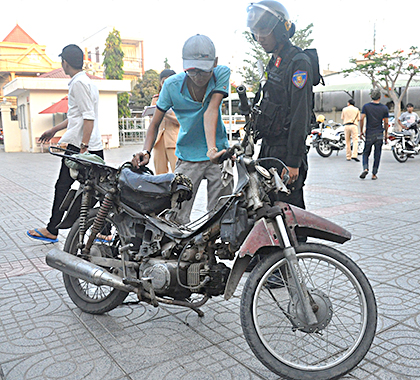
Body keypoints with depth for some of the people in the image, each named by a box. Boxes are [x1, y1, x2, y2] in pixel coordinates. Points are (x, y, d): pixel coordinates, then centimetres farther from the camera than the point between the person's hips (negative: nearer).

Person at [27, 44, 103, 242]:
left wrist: (83, 148, -23)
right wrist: (54, 130, 34)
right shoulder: (86, 81, 20)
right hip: (96, 146, 9)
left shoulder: (79, 83, -11)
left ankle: (52, 231, 14)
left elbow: (88, 117, -20)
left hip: (78, 145, -9)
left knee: (63, 187, 2)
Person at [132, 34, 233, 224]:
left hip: (217, 156, 0)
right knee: (176, 217, -4)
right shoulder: (172, 84, -7)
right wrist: (146, 151, -18)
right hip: (187, 157, 1)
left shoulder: (222, 73, -7)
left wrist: (212, 149, -33)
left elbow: (211, 111, -19)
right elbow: (155, 123, -1)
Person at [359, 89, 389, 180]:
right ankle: (374, 174, 8)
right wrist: (386, 134, 12)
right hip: (379, 134, 0)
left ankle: (365, 169, -12)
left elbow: (362, 119, -9)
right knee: (377, 155, 6)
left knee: (366, 153, 11)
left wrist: (361, 131, 1)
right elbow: (386, 123, 2)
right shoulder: (384, 108, 1)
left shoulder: (366, 106, -2)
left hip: (369, 134, 0)